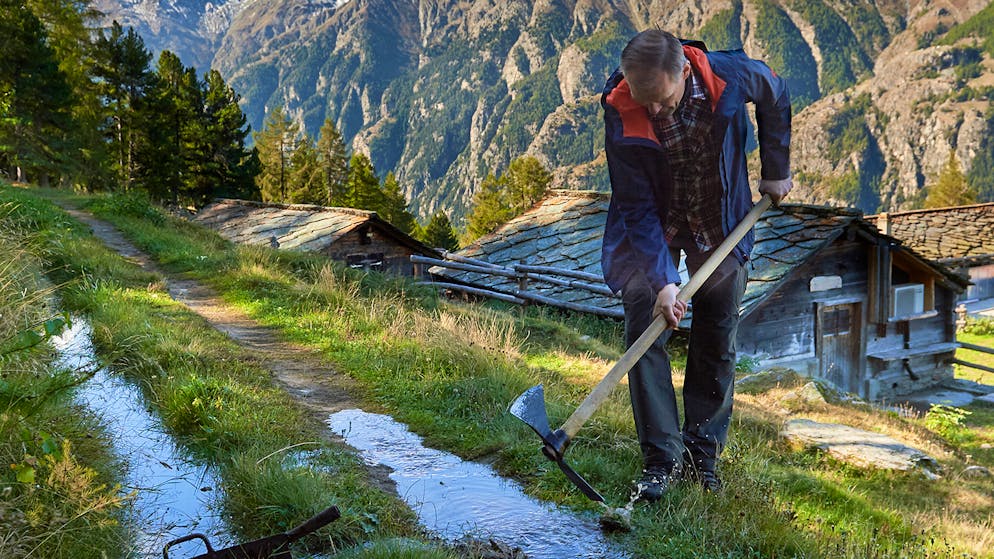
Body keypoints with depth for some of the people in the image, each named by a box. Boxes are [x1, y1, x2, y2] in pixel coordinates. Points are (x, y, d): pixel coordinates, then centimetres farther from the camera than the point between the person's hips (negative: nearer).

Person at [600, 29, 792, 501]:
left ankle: (703, 453, 18)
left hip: (720, 223, 2)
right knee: (644, 331, -13)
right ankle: (661, 458, -3)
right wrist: (662, 279, -31)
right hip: (651, 227, -1)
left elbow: (775, 98, 1)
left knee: (718, 341, 5)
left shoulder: (731, 76, -25)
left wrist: (775, 170, 3)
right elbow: (637, 208, -24)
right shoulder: (621, 116, -28)